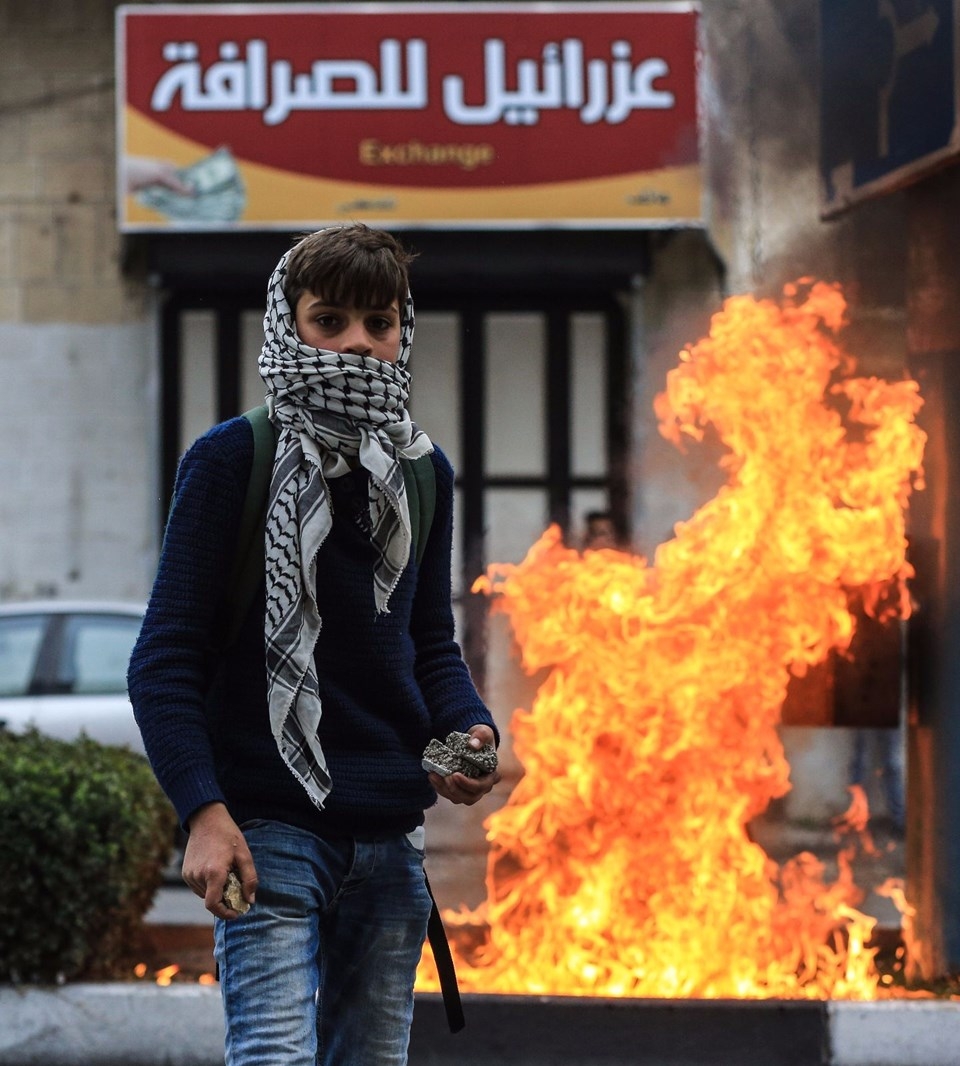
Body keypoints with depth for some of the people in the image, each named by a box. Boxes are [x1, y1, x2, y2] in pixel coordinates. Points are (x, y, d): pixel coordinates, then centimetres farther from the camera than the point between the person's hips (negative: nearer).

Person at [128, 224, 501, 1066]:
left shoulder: (424, 474, 12)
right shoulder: (232, 460, -5)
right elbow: (165, 661, -7)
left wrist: (470, 729, -1)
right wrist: (203, 811, -18)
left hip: (390, 837, 6)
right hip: (271, 828, -6)